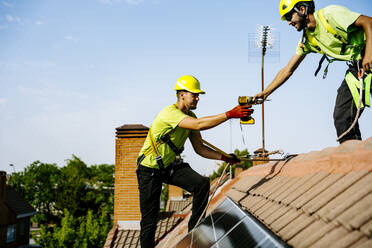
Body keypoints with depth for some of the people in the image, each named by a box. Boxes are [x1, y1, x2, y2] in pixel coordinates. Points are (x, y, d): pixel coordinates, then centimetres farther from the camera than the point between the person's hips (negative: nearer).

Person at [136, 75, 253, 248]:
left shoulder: (190, 116, 1)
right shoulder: (170, 112, -26)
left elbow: (199, 149, 5)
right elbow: (198, 125, -42)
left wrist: (223, 157, -9)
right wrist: (229, 114, -45)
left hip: (171, 165, 7)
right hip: (150, 169, -6)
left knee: (202, 184, -18)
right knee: (150, 218, -4)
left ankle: (193, 229, -3)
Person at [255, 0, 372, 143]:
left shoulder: (330, 14, -14)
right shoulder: (307, 40, 8)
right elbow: (288, 70, 12)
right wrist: (265, 93, 8)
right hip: (356, 69, 7)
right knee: (342, 117, -2)